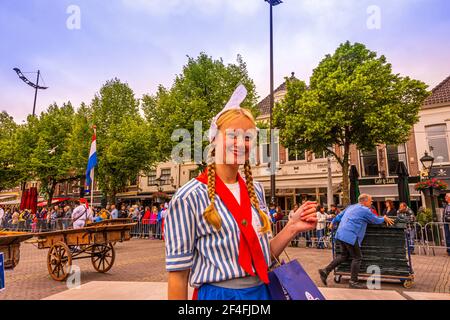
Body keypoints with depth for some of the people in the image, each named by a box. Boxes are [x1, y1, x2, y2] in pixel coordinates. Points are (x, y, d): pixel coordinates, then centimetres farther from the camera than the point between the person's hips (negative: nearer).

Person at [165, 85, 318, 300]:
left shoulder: (256, 190, 0)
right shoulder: (188, 198, -17)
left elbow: (263, 253, 7)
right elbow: (178, 275, -13)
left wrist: (292, 228, -7)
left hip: (262, 291, 6)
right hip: (217, 294, -5)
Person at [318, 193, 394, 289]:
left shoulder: (351, 207, 20)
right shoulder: (365, 210, -4)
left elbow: (339, 216, 26)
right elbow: (376, 221, 7)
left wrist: (333, 223, 41)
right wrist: (384, 218, 27)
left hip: (340, 234, 9)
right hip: (350, 236, -9)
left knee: (344, 255, 18)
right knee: (357, 257, 5)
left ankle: (326, 271, 12)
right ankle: (353, 281, 11)